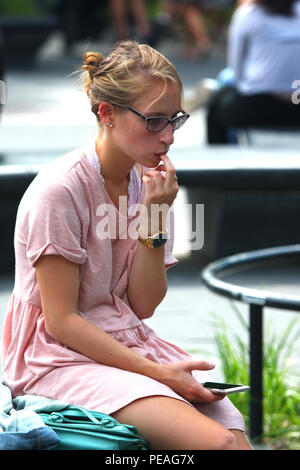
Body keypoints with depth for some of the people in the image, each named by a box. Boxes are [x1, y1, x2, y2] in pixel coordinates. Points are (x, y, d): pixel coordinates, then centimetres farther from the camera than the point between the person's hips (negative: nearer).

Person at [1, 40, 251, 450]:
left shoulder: (148, 185, 7)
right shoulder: (60, 190, -14)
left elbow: (143, 306, 4)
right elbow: (61, 320, -15)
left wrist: (154, 217, -8)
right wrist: (155, 372, -20)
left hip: (129, 345, 7)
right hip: (60, 355, -7)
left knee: (236, 435, -18)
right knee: (215, 442, -26)